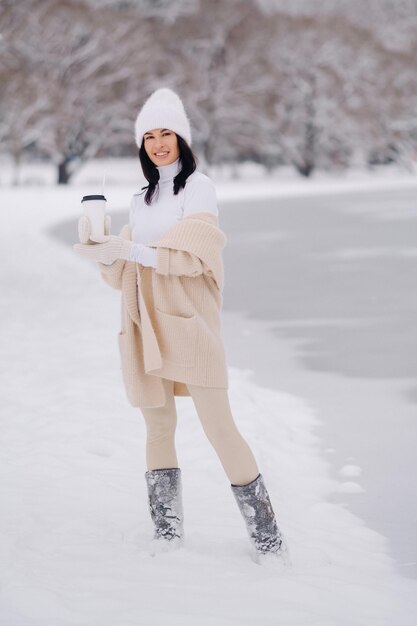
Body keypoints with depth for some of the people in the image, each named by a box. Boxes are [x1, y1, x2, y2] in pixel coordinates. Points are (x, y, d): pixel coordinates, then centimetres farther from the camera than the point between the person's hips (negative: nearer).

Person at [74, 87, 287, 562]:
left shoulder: (198, 186, 1)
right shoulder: (141, 201, 20)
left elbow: (193, 252, -13)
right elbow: (124, 272, 15)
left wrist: (131, 250, -20)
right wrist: (104, 251, -6)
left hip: (189, 322, -6)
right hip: (146, 327, 6)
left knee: (218, 426, -9)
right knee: (158, 427, 5)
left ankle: (266, 535, -3)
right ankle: (167, 533, 10)